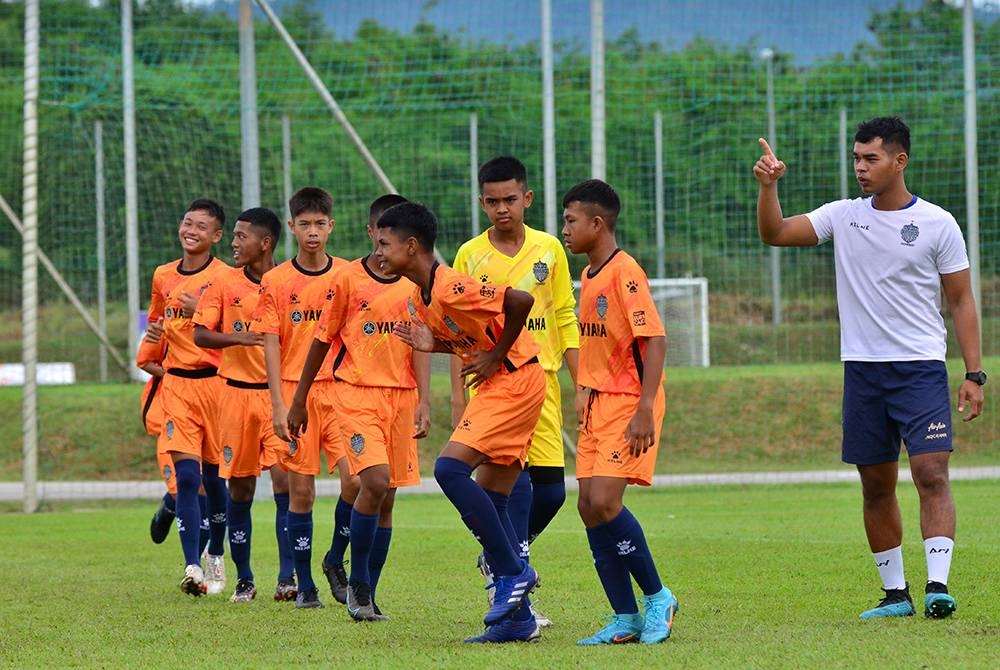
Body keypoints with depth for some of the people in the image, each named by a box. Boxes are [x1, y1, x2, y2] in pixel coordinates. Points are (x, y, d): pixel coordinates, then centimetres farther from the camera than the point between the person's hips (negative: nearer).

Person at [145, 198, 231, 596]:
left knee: (213, 476, 8)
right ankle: (193, 568, -16)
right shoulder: (163, 276, 11)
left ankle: (215, 555, 30)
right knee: (186, 474, -10)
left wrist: (200, 311, -22)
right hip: (176, 383, 3)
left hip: (215, 381, -3)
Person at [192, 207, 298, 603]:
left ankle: (287, 578, -12)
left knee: (284, 480, -12)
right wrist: (237, 338, -22)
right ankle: (243, 579, 15)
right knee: (240, 488, 5)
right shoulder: (225, 283, 3)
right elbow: (200, 334, -4)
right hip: (237, 392, 1)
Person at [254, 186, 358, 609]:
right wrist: (278, 405, -7)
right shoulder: (276, 281, 2)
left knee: (354, 481, -13)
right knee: (301, 491, 2)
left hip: (340, 391, 1)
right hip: (295, 393, 0)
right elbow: (271, 345, 0)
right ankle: (305, 585, 11)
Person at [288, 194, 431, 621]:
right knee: (375, 481, -20)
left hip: (401, 396, 4)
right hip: (357, 393, -4)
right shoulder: (348, 278, -1)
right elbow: (322, 341, 5)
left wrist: (424, 402, -7)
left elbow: (420, 346, 6)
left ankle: (367, 595, 15)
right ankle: (358, 583, -5)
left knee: (387, 497, 5)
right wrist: (298, 402, 9)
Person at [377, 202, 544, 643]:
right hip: (500, 385, 10)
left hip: (514, 381, -10)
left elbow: (521, 301, -28)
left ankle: (513, 573, -11)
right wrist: (430, 345, 0)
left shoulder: (450, 288, -21)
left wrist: (496, 357, -18)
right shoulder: (418, 300, 9)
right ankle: (517, 618, 10)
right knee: (489, 501, 8)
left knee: (450, 469, -19)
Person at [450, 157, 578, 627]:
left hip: (542, 382, 3)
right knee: (516, 483, -15)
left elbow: (565, 320, 8)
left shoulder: (549, 249, 6)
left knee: (551, 489, 3)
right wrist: (458, 397, 0)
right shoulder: (470, 256, 1)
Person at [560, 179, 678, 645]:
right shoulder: (589, 275, 14)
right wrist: (584, 392, 18)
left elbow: (655, 340, -20)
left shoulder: (625, 273, -15)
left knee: (605, 502, -17)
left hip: (630, 404, -9)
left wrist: (645, 409, -25)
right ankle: (625, 619, 8)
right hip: (599, 404, 9)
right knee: (589, 507, 3)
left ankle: (657, 598, -1)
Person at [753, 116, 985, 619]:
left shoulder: (937, 223, -1)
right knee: (876, 486, 7)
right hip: (861, 370, 4)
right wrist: (768, 186, -14)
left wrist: (973, 375, -5)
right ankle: (895, 593, 15)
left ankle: (938, 585, -22)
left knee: (931, 474, -16)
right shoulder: (843, 216, 7)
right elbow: (774, 234, 3)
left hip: (921, 369, -4)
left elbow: (961, 301, 1)